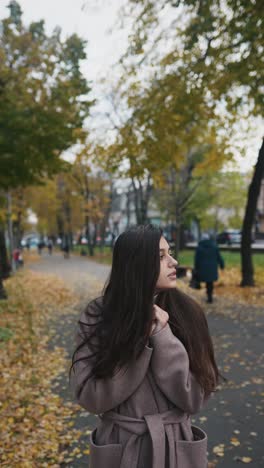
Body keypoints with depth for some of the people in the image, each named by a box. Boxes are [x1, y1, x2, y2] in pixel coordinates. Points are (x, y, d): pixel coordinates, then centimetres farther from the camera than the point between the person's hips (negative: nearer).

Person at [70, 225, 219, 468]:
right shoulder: (98, 316, -12)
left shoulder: (186, 312, -11)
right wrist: (140, 342, -22)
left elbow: (194, 398, -12)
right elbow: (89, 397, -15)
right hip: (121, 448, -1)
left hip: (177, 446, 1)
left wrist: (163, 336, -23)